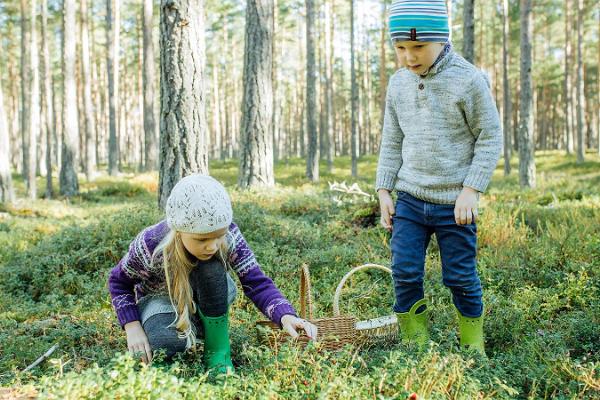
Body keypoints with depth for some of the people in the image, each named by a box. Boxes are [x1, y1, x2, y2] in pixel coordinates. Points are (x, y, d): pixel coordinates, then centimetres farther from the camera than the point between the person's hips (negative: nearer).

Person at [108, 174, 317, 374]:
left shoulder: (229, 236, -27)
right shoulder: (151, 245, -31)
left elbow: (257, 283, -30)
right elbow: (119, 282, -12)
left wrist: (286, 316, -49)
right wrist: (132, 326, -26)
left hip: (206, 302, 2)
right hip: (161, 299, -2)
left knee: (211, 268, -34)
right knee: (167, 341, -38)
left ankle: (218, 354, -20)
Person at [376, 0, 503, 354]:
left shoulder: (468, 80, -10)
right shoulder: (398, 83, 5)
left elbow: (490, 138, -6)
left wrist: (471, 189, -12)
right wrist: (384, 190, 9)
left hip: (455, 204, -4)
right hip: (409, 200, 4)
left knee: (461, 278, 6)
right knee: (405, 274, 1)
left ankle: (473, 348, 26)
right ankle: (416, 346, 18)